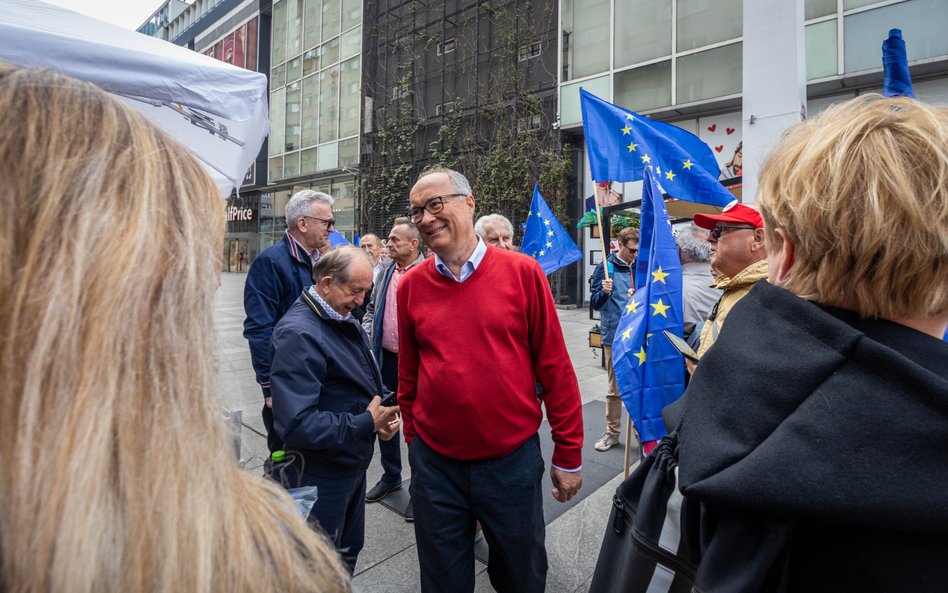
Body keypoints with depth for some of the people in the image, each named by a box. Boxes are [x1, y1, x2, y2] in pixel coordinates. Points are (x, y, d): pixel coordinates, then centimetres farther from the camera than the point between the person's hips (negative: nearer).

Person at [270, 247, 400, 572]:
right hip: (319, 476, -8)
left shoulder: (345, 321, 4)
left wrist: (379, 415, -4)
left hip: (353, 464, 8)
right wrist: (365, 424, -24)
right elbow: (297, 424, -33)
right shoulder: (298, 334, -26)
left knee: (348, 552, 26)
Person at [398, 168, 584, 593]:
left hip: (513, 461, -1)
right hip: (434, 464, 2)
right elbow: (408, 375, 7)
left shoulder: (522, 272, -9)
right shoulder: (411, 285, -2)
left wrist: (568, 454, -1)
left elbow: (555, 368, -5)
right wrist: (412, 441, 13)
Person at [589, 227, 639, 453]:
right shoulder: (606, 267, -3)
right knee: (615, 388, 8)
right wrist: (604, 292, -24)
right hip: (614, 336, -3)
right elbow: (595, 303, -4)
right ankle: (612, 432, 21)